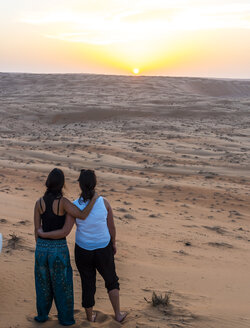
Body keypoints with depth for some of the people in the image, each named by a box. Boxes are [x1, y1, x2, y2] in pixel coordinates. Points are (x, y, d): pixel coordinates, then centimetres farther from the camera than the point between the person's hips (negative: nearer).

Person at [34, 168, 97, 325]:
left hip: (42, 247, 3)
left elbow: (37, 230, -1)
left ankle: (42, 315, 35)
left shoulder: (39, 202, -6)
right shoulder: (63, 202, -19)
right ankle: (66, 317, 28)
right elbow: (83, 215, -29)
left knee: (43, 282, 23)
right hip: (59, 248, -3)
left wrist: (41, 248, 14)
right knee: (62, 283, 16)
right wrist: (94, 198, -15)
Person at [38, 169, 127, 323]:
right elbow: (112, 226, -6)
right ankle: (118, 314, 33)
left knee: (88, 285, 22)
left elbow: (64, 232, -20)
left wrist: (43, 234, -4)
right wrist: (113, 242, 12)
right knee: (111, 280, 26)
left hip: (83, 251, 1)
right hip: (103, 251, 0)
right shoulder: (104, 202, -18)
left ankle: (90, 317, 39)